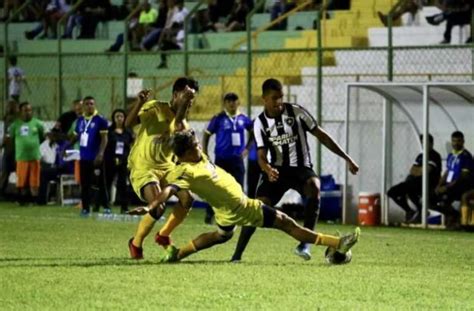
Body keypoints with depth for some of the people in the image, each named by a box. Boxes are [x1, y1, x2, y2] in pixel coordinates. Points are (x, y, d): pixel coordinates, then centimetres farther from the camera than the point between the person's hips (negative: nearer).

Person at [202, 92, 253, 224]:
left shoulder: (243, 118, 3)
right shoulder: (219, 118, -6)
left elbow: (252, 131, 20)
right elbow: (207, 134, 1)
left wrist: (247, 148, 11)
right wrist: (204, 153, -2)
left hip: (237, 159, 3)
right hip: (221, 158, -3)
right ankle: (209, 215, 15)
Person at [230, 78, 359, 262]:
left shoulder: (296, 112, -4)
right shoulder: (260, 123, 0)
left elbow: (321, 136, 1)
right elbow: (262, 155, -4)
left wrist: (347, 159, 1)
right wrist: (268, 170, -30)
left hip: (301, 168, -1)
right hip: (277, 170, 1)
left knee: (314, 187, -36)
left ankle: (305, 243, -31)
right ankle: (237, 254, -7)